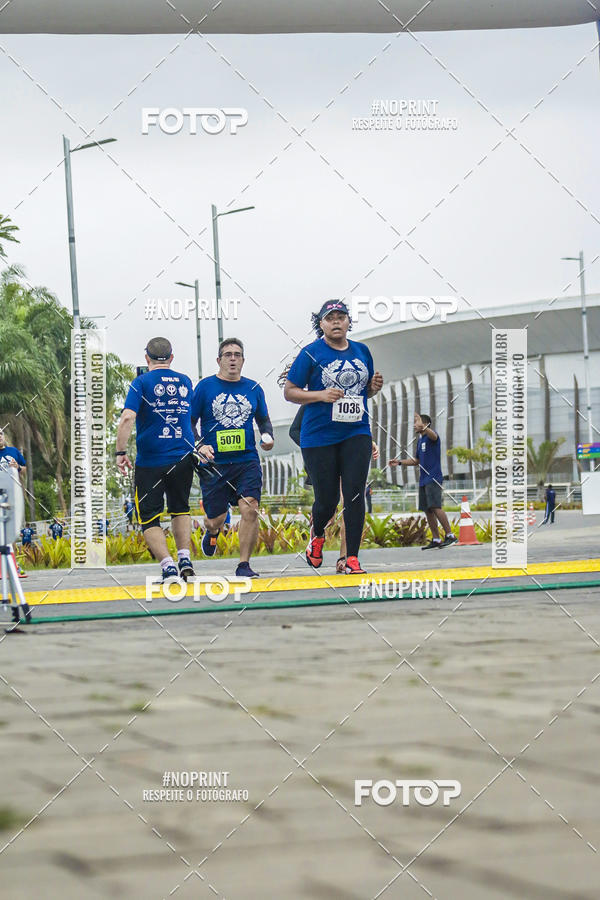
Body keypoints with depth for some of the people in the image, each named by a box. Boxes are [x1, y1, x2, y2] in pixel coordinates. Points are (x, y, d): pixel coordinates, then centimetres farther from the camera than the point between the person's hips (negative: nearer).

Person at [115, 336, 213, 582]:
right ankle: (184, 559, 10)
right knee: (180, 509, 24)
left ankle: (168, 567, -11)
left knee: (149, 519, 4)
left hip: (150, 461, -4)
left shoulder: (142, 382, -4)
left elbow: (127, 417, -15)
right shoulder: (185, 382, 10)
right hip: (183, 458, 4)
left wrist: (120, 452, -12)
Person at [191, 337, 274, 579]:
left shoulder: (253, 388, 9)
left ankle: (244, 564, -5)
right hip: (214, 463, -1)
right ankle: (212, 532, 44)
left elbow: (263, 420, 21)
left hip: (247, 461, 1)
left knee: (250, 509, -16)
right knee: (216, 519, 5)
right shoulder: (205, 386, 0)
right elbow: (189, 422, 5)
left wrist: (267, 436, 0)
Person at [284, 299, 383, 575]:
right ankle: (317, 535, 35)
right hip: (319, 437, -3)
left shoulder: (362, 352, 11)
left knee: (355, 493, -11)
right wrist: (320, 395, -17)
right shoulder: (311, 353, -3)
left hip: (356, 434, 3)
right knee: (327, 499, 0)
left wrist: (374, 387, 0)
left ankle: (352, 559, -7)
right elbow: (289, 391, -3)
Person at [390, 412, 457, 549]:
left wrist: (423, 428, -53)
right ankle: (436, 540, 10)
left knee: (435, 507, -19)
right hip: (423, 480, 9)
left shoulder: (430, 436, -7)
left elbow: (433, 436, -34)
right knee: (427, 510, 7)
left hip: (433, 479, -9)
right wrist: (400, 462, 24)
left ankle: (450, 535, -17)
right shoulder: (420, 440, 20)